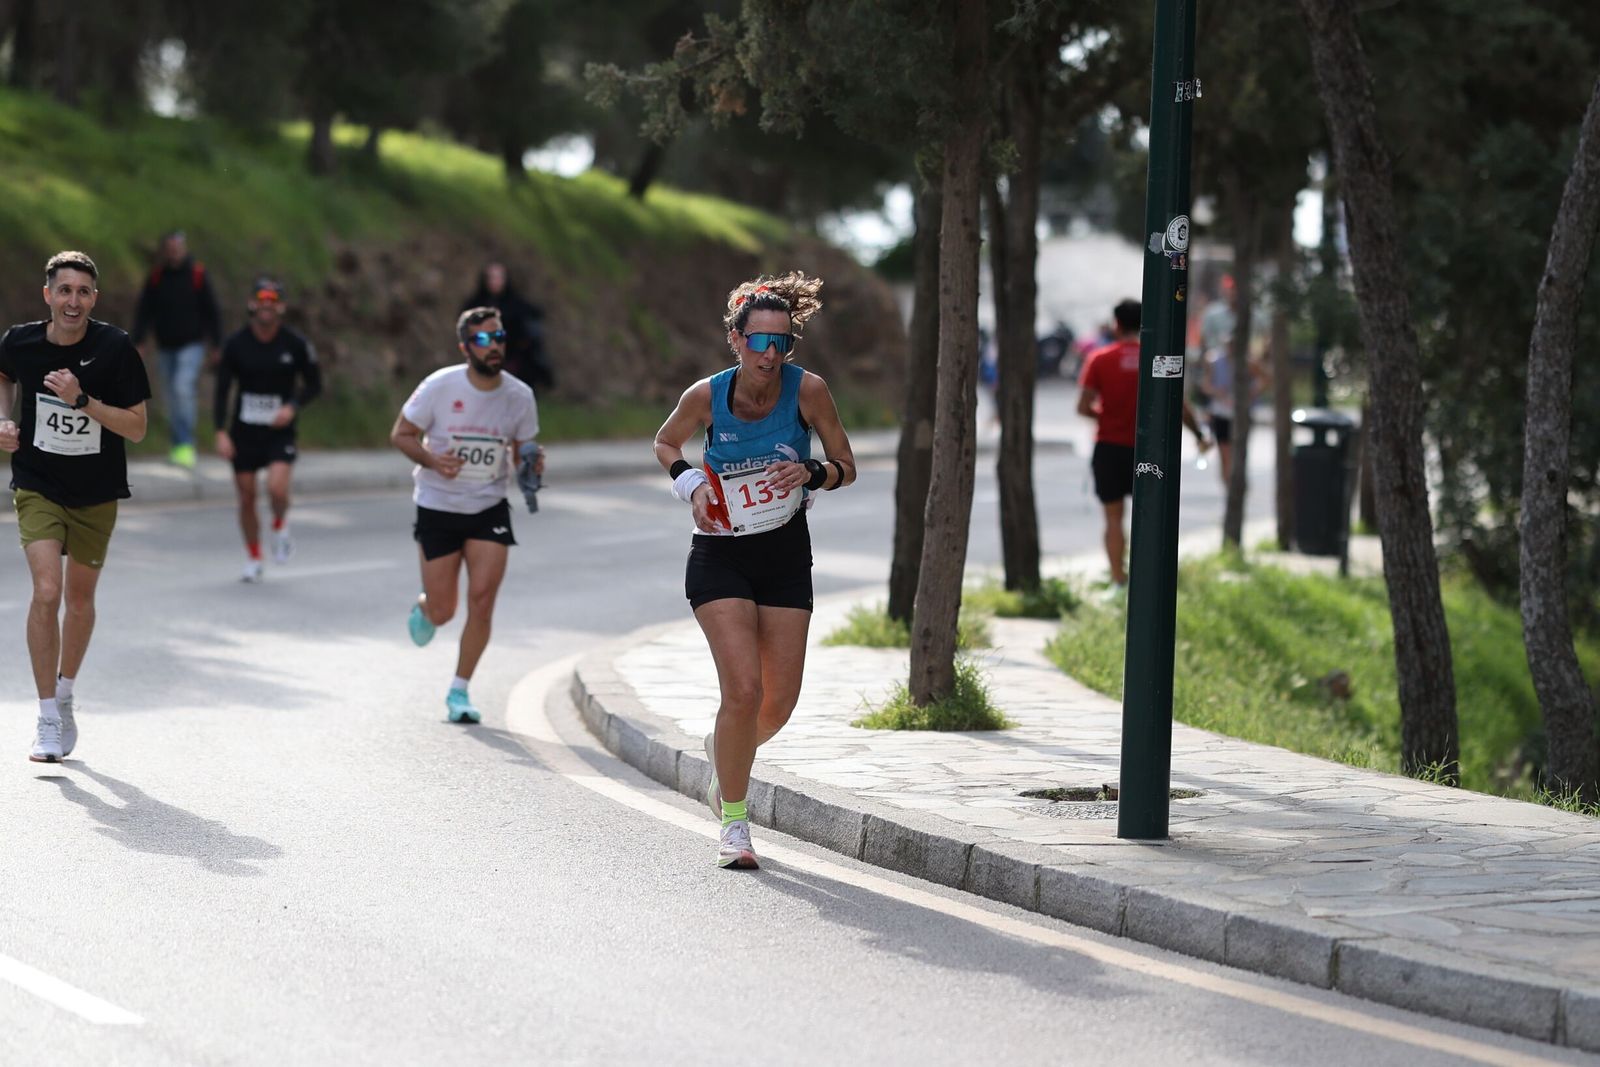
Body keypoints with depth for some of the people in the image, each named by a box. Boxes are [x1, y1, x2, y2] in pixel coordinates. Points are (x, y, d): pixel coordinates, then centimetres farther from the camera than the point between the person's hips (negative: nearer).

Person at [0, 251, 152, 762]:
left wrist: (82, 400, -26)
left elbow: (137, 428, -14)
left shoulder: (116, 348, -15)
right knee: (46, 591, -18)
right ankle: (48, 720, -12)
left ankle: (65, 694, 39)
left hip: (97, 494, 1)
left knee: (80, 597, 14)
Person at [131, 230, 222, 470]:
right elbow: (144, 310, 8)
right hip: (165, 347, 4)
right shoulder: (156, 277, 4)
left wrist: (215, 343, 1)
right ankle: (178, 445, 19)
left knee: (183, 388, -21)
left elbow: (211, 311, 1)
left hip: (191, 344, -4)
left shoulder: (197, 275, -4)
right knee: (171, 397, 8)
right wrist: (139, 340, 0)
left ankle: (186, 445, -21)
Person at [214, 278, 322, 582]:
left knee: (277, 488, -22)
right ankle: (253, 560, 23)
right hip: (244, 430, 2)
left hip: (279, 430, -1)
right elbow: (222, 389, 0)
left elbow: (314, 384, 6)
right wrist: (221, 432, -8)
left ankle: (280, 527, 12)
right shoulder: (236, 345, -3)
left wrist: (293, 407, -12)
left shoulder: (295, 344, -4)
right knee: (246, 497, 5)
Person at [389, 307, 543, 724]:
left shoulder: (519, 396, -6)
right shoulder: (440, 386, -14)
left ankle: (459, 690, 6)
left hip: (490, 509, 2)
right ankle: (423, 607, 42)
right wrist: (432, 459, -23)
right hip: (438, 507, -1)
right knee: (443, 612, 2)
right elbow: (401, 434, -4)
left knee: (482, 604, -11)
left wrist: (533, 462, -16)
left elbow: (523, 449, 8)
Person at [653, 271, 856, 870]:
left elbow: (846, 466, -1)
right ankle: (734, 822, 1)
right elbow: (666, 443, 9)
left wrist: (813, 474, -22)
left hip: (786, 555, 2)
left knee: (779, 704, 4)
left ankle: (722, 751, 39)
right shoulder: (706, 396, -12)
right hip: (720, 554, -2)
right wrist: (689, 481, -11)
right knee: (744, 690, -16)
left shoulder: (807, 389, -12)